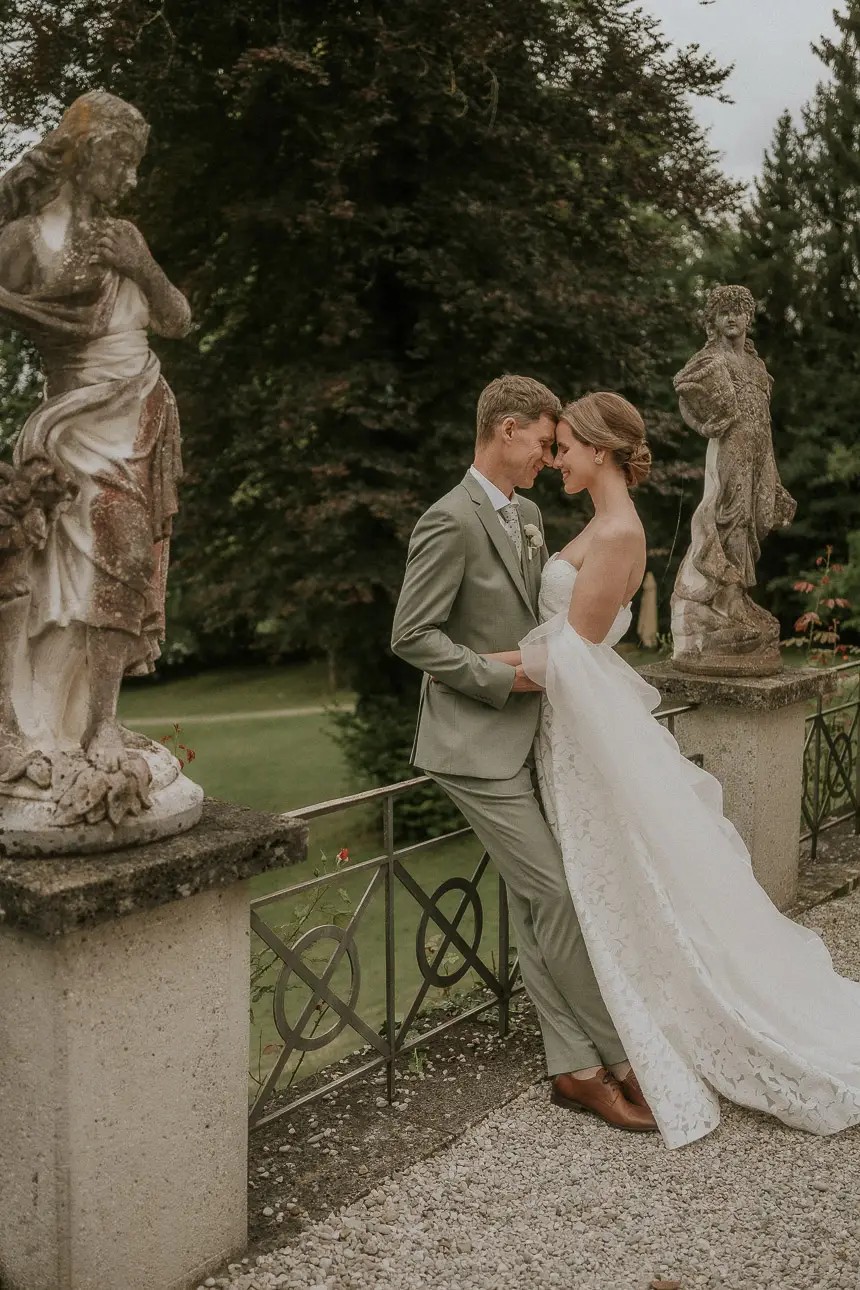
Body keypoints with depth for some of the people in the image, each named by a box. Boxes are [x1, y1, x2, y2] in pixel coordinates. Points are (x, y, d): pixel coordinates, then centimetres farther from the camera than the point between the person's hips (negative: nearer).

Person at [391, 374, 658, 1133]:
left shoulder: (527, 514, 13)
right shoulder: (453, 521, -15)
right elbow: (411, 635, -17)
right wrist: (499, 675, -17)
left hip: (525, 736, 9)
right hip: (477, 744, -8)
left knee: (534, 906, 10)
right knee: (559, 895, -6)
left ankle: (575, 1067, 17)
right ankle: (621, 1056, 10)